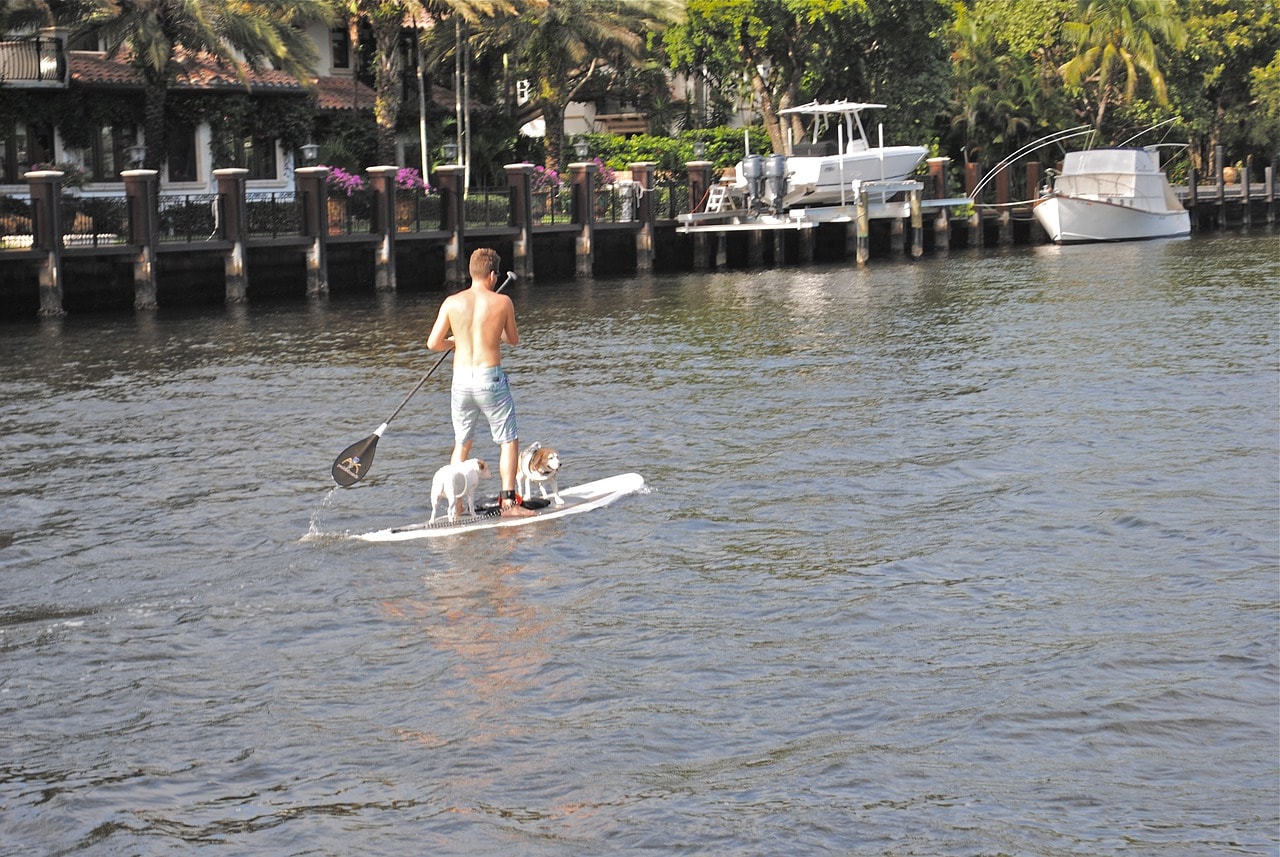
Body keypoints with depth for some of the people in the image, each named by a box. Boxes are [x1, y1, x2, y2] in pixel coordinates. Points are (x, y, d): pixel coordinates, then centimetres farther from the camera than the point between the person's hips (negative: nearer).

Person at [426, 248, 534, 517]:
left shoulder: (452, 302, 0)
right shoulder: (502, 302, -5)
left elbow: (433, 344, 0)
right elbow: (514, 340, 9)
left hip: (461, 380, 3)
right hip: (491, 379, -3)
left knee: (461, 444, 17)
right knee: (509, 441, 9)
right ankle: (508, 501, 1)